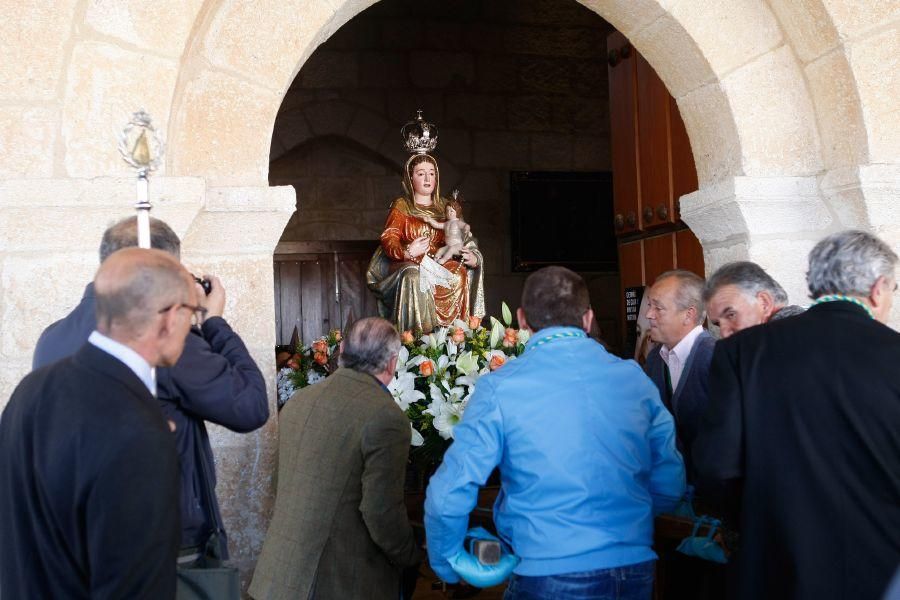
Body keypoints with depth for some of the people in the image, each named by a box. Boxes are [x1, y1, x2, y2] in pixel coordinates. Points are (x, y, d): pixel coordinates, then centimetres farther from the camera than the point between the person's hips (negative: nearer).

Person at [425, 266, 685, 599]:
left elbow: (448, 496, -10)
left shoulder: (499, 387, -9)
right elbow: (669, 487, 5)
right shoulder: (635, 378, 0)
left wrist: (446, 565, 8)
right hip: (636, 572, 3)